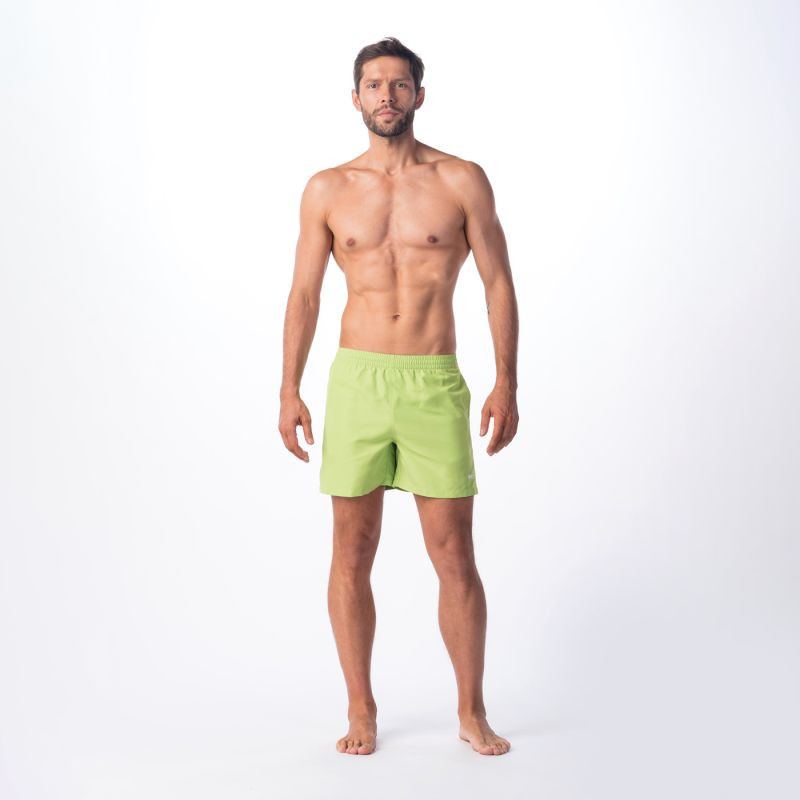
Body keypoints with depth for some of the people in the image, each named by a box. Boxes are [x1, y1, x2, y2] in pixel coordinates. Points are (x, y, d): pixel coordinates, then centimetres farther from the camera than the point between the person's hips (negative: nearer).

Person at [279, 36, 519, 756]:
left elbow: (498, 283, 3)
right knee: (352, 556, 5)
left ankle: (472, 712, 18)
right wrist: (290, 390, 3)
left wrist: (507, 382, -4)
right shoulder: (327, 190, 6)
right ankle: (362, 711, 20)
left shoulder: (462, 180, 2)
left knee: (455, 557, 1)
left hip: (436, 385, -1)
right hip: (357, 380, 1)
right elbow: (304, 294, 9)